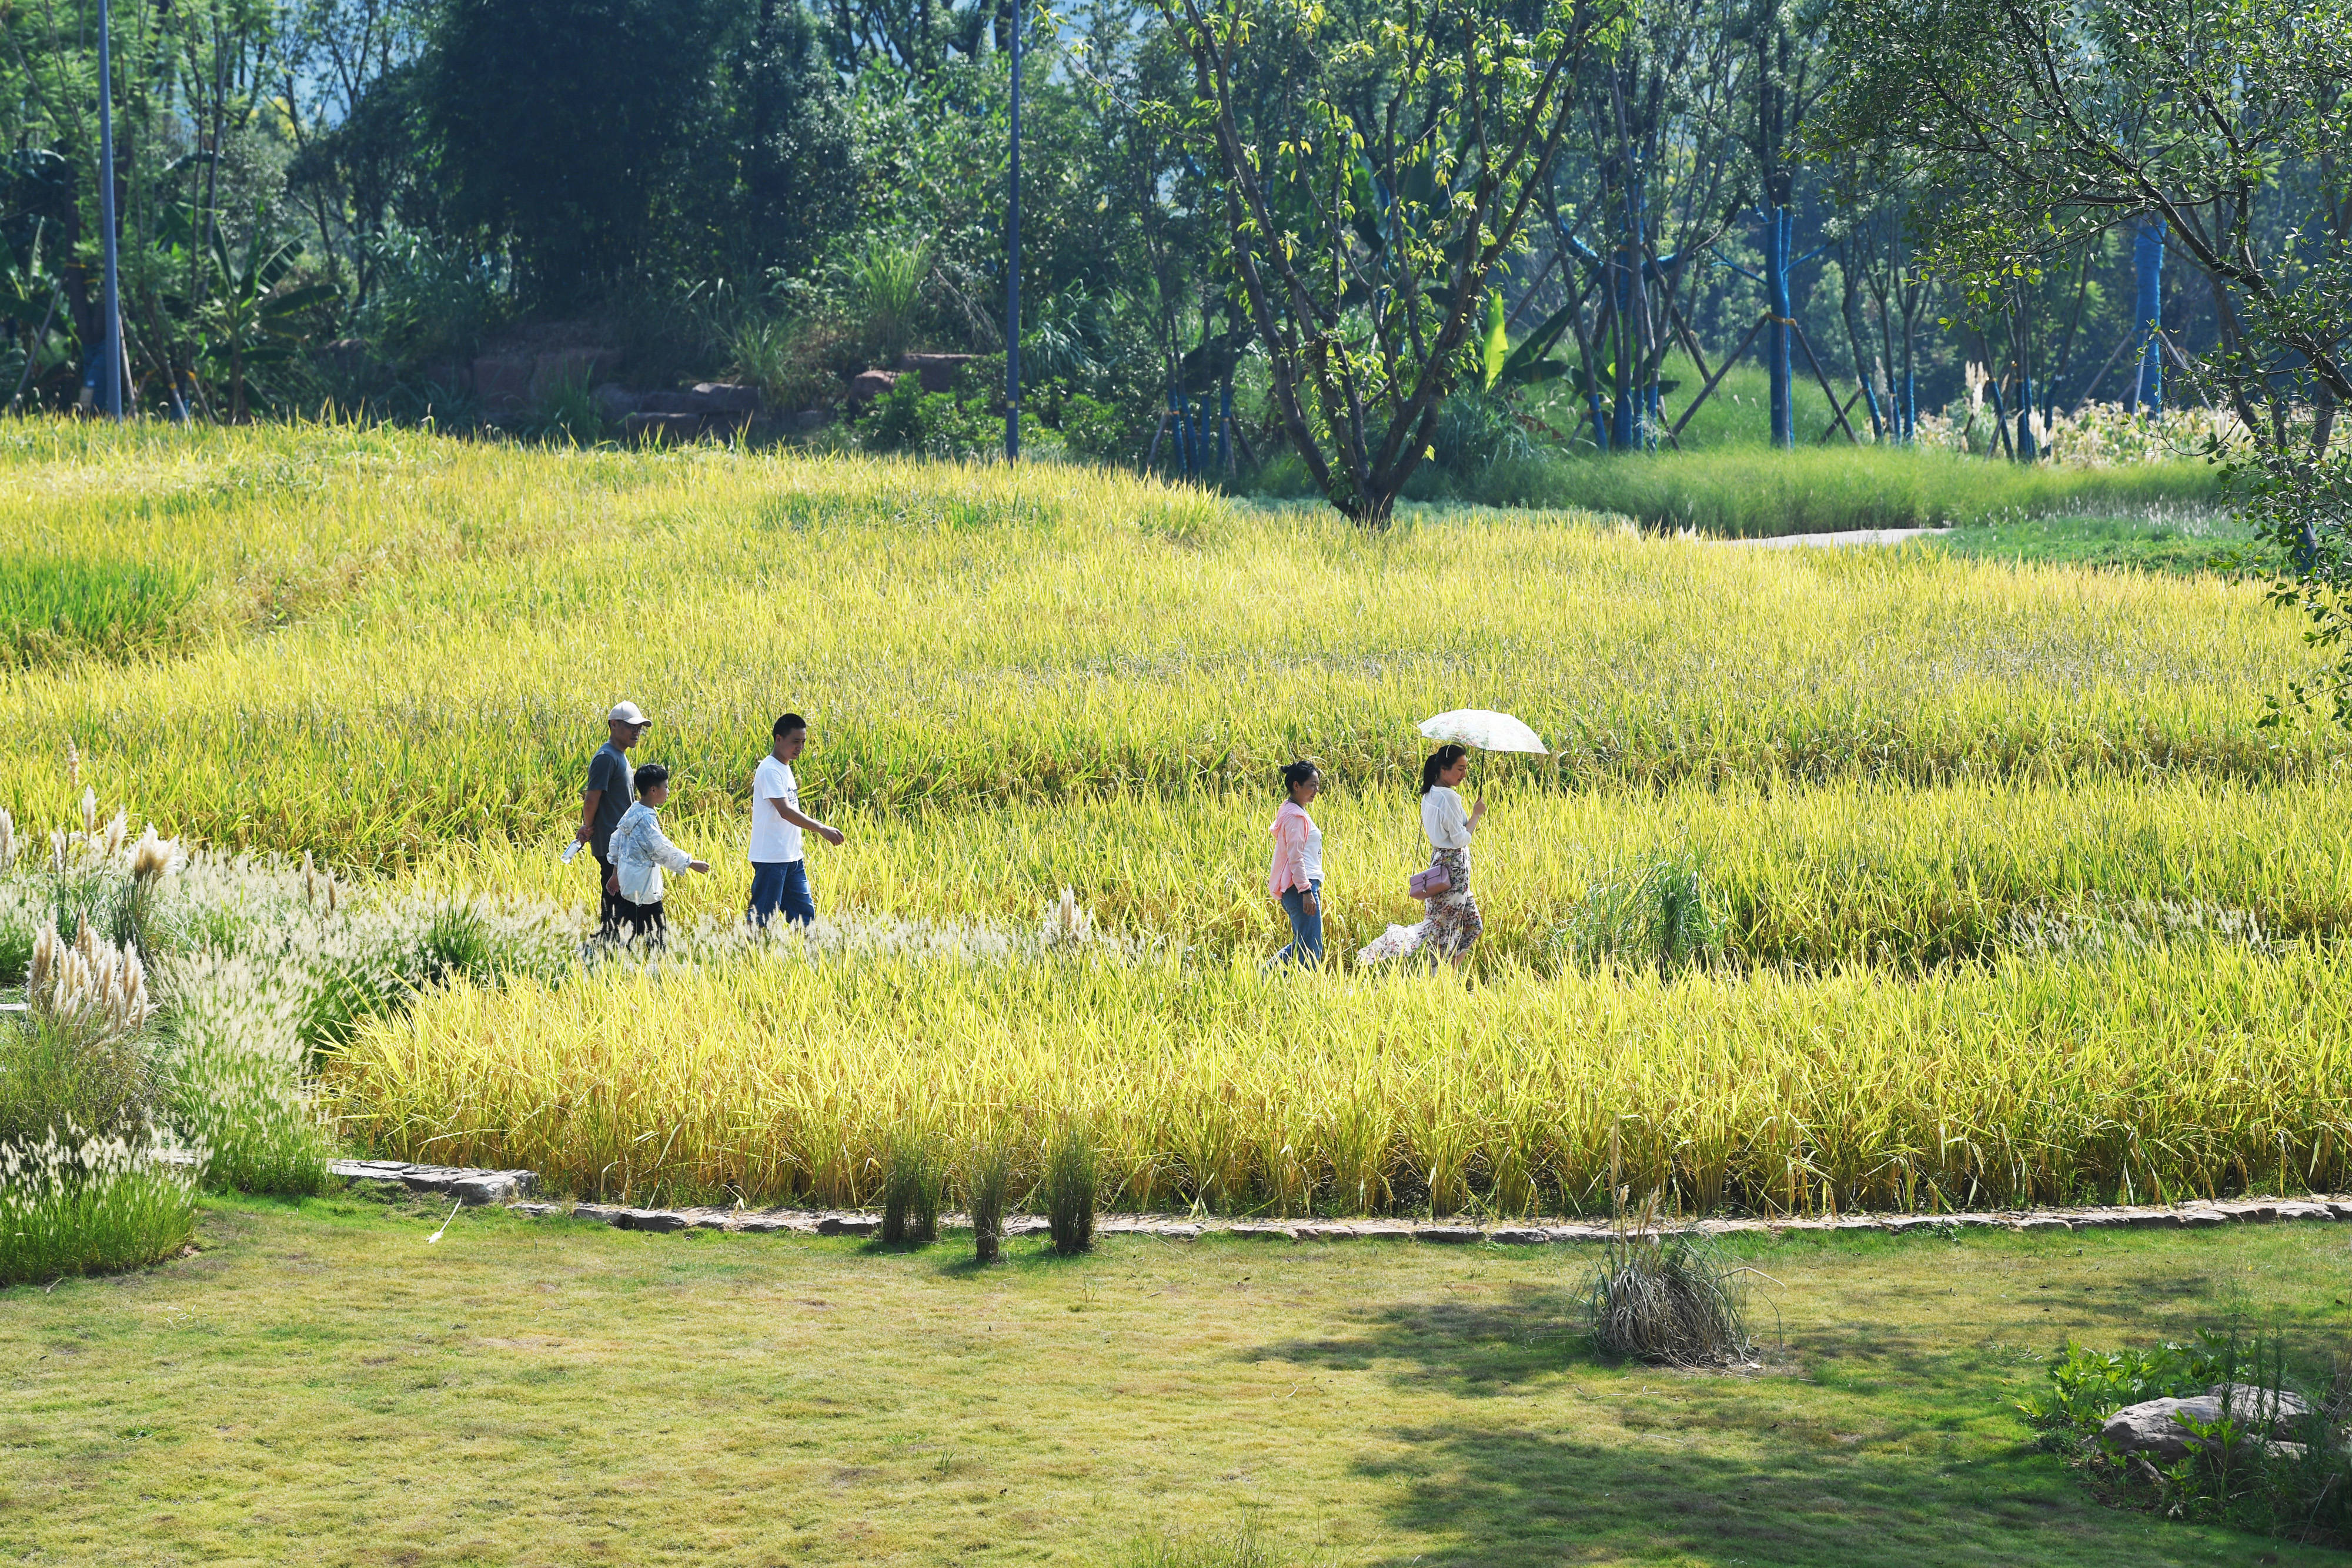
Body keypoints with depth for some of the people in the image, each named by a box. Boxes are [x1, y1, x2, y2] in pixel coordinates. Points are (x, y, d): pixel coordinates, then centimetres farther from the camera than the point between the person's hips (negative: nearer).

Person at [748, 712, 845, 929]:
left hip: (792, 859, 10)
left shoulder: (785, 768, 15)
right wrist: (822, 829, -31)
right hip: (771, 859, -10)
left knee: (805, 914, 7)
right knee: (761, 918, -5)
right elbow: (785, 811, -26)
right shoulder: (770, 770, -15)